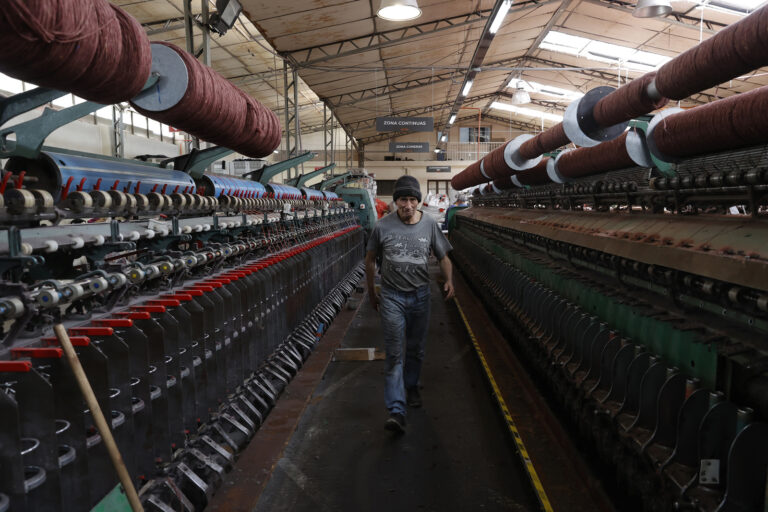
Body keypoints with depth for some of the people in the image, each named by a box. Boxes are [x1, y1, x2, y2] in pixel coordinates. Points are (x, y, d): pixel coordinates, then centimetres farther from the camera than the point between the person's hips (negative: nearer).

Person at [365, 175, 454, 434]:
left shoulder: (430, 225, -2)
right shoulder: (382, 227, -8)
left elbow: (443, 256, 7)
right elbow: (370, 260, 5)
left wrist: (449, 280, -11)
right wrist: (371, 292, 10)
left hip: (420, 295, 3)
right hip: (392, 296, -2)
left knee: (416, 349, 17)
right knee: (394, 353, -6)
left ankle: (411, 387, 43)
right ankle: (396, 410, -7)